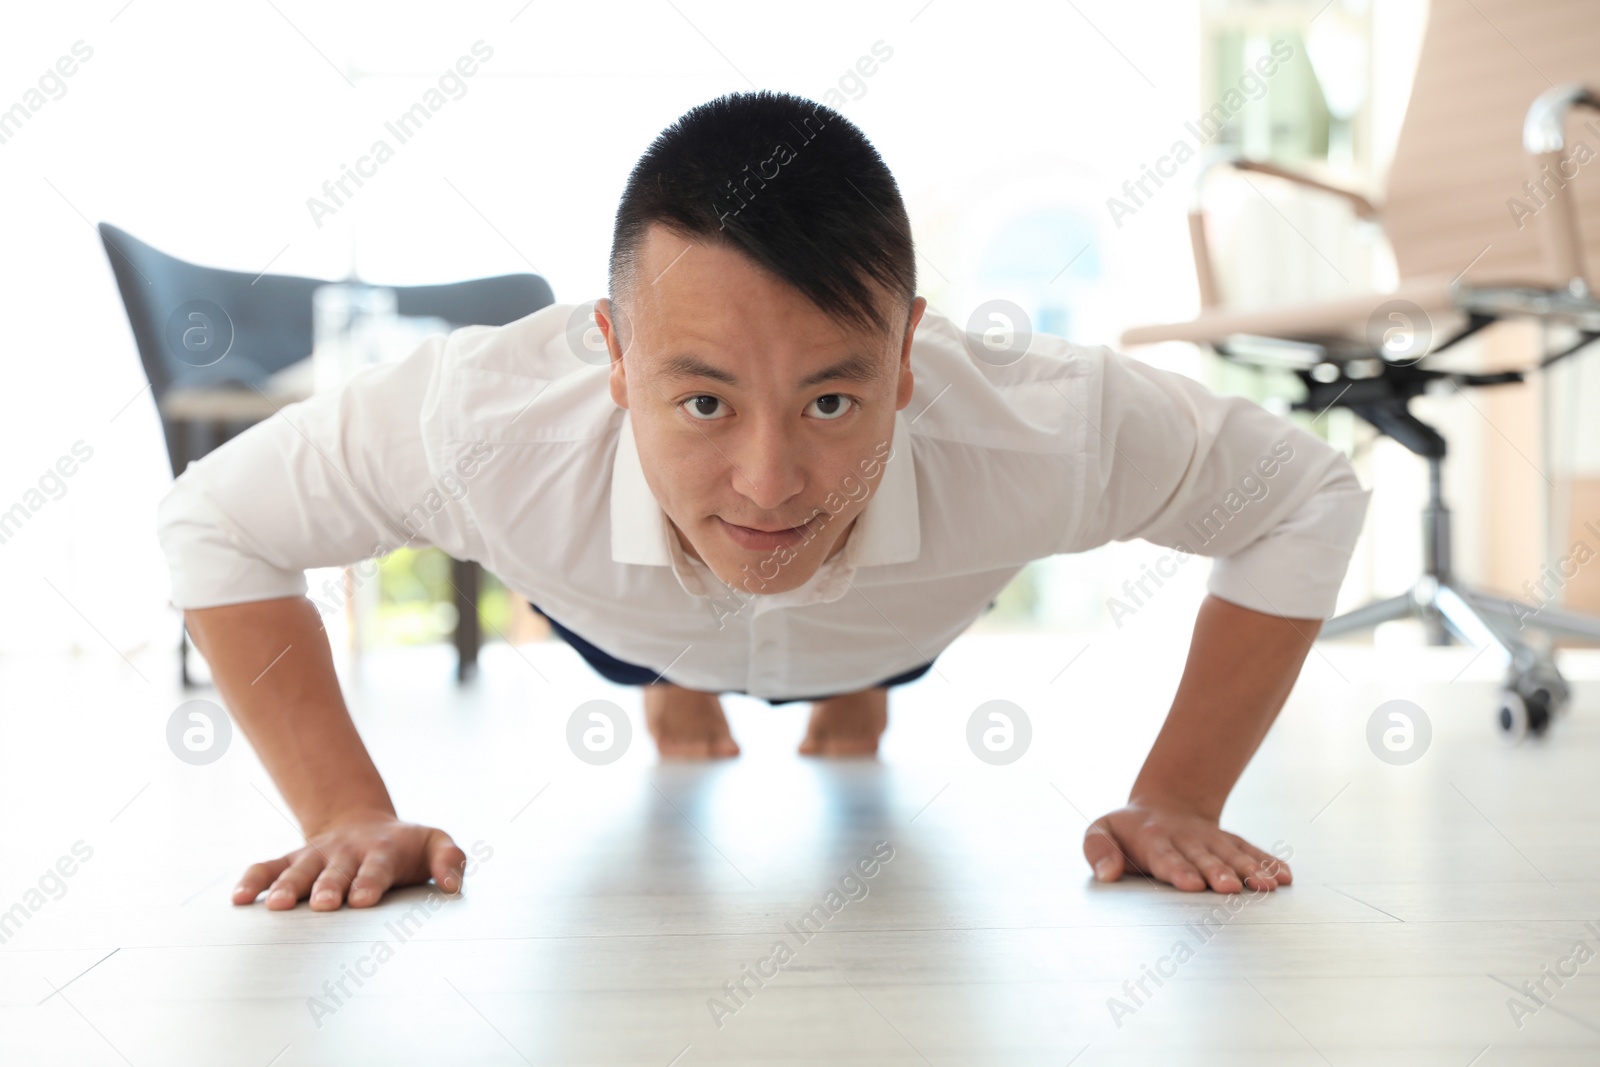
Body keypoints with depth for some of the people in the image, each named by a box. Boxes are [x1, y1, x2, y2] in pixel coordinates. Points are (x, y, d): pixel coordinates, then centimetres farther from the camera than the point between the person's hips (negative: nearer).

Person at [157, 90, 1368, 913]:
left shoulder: (1034, 434, -50)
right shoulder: (488, 423, -51)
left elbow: (1306, 497, -31)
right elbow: (215, 521, -31)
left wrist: (1178, 800, -33)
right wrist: (350, 815, -36)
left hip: (891, 627, 1)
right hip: (634, 618, -1)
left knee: (855, 698, 39)